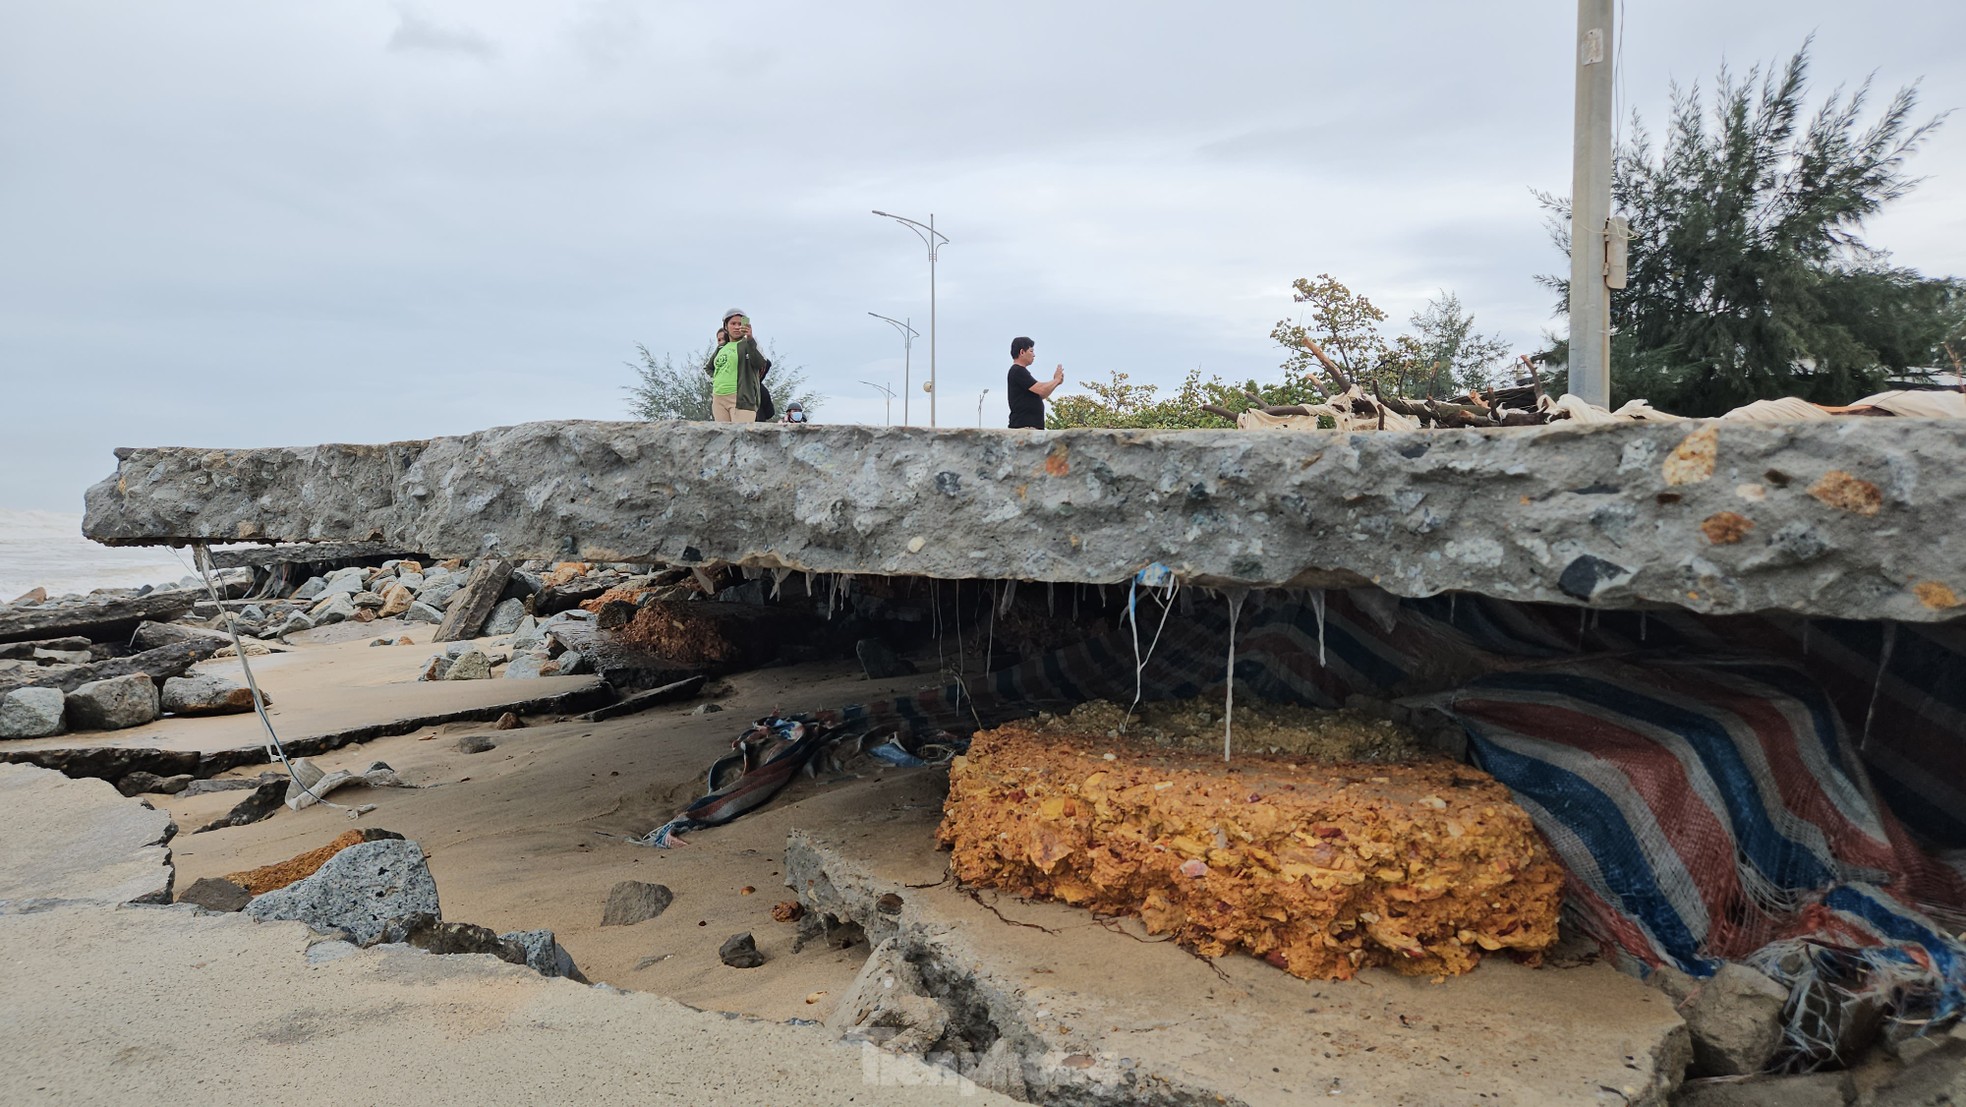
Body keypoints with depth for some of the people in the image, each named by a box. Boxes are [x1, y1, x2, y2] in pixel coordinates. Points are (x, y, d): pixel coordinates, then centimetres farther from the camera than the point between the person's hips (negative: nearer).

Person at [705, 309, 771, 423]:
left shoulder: (748, 344, 3)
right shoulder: (721, 348, 20)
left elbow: (761, 364, -17)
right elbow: (708, 367, 37)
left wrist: (750, 338, -27)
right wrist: (715, 377, 16)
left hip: (741, 399, -6)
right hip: (719, 400, 6)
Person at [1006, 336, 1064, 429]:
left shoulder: (1021, 371, 21)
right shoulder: (1018, 371, -11)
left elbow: (1041, 395, 24)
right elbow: (1041, 390, -18)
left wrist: (1056, 381, 11)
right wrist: (1056, 380, 0)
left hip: (1032, 426, 10)